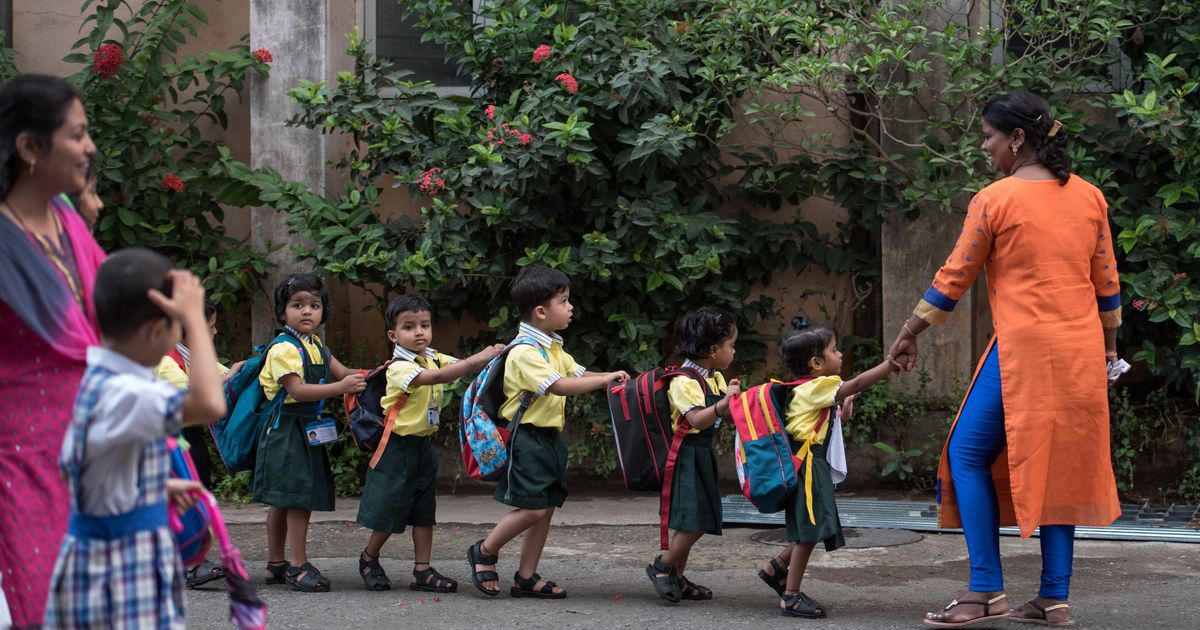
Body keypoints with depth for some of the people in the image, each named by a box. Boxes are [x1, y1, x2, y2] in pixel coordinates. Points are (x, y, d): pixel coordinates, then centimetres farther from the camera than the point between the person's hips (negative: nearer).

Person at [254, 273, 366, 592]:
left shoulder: (318, 348, 14)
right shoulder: (284, 349, -15)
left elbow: (343, 372, 12)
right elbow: (297, 390, -23)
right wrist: (340, 387, -28)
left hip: (308, 431, 9)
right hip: (286, 431, -9)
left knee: (283, 501, 13)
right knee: (298, 497, -10)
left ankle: (276, 564, 19)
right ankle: (299, 565, -8)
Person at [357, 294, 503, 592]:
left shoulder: (434, 358, 6)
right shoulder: (399, 367, -19)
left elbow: (463, 368, -3)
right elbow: (434, 377, -35)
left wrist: (489, 356, -25)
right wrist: (477, 359, -41)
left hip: (424, 445, 7)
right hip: (398, 447, -7)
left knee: (425, 511, 6)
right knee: (390, 511, 2)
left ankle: (422, 571, 10)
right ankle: (369, 559, 24)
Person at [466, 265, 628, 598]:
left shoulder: (553, 348, 15)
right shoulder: (525, 352, -18)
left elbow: (579, 374, 15)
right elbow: (559, 386, -27)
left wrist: (610, 378, -3)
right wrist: (604, 380, -22)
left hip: (550, 437, 10)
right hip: (527, 438, -10)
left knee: (546, 509, 9)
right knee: (533, 508, -11)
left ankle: (527, 577, 15)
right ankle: (485, 551, 9)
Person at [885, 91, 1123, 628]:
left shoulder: (995, 200, -6)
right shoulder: (1088, 196, 9)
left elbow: (953, 279, -2)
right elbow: (1107, 282, 13)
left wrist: (908, 336, 8)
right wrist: (1109, 343, 25)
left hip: (1024, 348, -6)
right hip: (1081, 353, 6)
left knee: (968, 454, 3)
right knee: (1060, 463, 10)